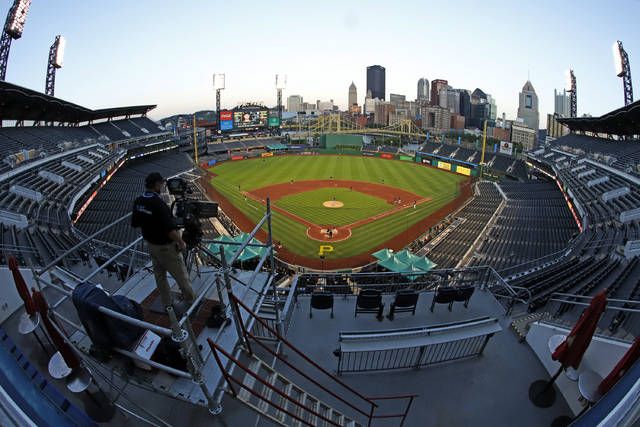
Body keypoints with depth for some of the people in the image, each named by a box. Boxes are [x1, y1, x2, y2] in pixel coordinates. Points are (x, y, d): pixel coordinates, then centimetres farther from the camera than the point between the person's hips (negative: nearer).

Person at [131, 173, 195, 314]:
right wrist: (181, 243, -16)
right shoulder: (158, 203, -29)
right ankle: (190, 301, 27)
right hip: (166, 247, -8)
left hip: (150, 244, 8)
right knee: (181, 276, 10)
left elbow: (135, 224, 8)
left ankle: (167, 304, 34)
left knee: (160, 276, 20)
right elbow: (170, 230, -31)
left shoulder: (138, 201, -5)